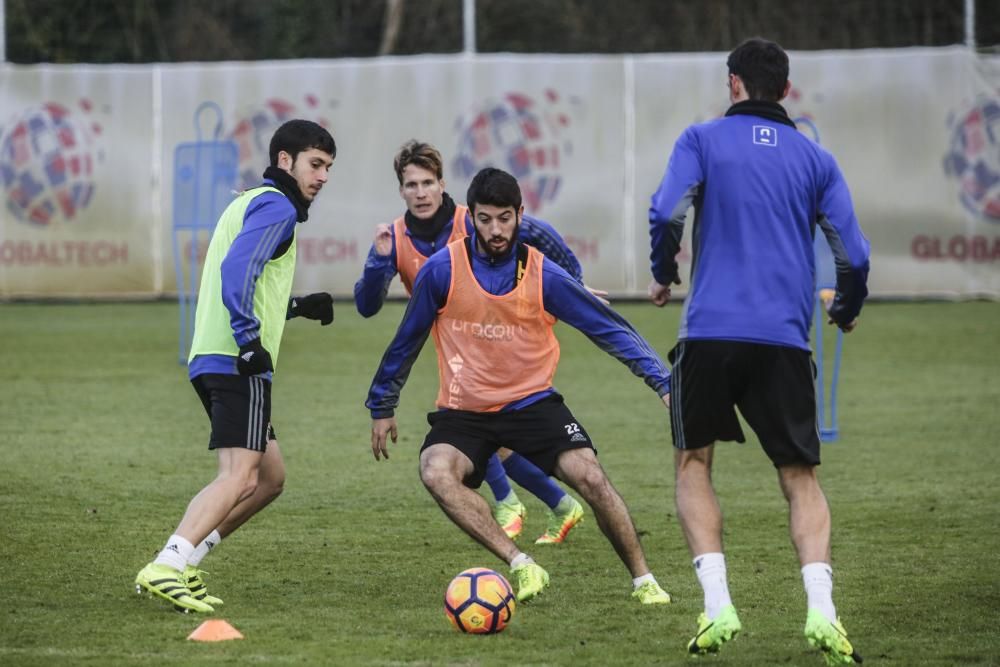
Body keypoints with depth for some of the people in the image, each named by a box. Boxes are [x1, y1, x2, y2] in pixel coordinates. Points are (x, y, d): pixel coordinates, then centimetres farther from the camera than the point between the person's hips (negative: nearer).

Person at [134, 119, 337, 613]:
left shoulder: (248, 203, 27)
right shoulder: (276, 206, -4)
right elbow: (237, 270, -20)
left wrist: (297, 308, 27)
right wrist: (251, 339, -25)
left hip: (211, 361, 10)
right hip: (238, 364, -10)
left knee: (270, 476, 16)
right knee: (240, 477, -18)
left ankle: (182, 564, 9)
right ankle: (165, 569, -31)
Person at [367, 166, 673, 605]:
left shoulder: (543, 276, -8)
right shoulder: (441, 271, -8)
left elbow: (611, 330, -2)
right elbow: (406, 342, 6)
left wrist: (664, 383, -9)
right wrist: (382, 407, 13)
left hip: (531, 402, 0)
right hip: (463, 410, 0)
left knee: (589, 476, -19)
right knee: (436, 473, -30)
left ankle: (643, 580, -1)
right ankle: (521, 566, -27)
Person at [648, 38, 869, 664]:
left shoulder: (704, 139, 5)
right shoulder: (815, 158, 12)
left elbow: (667, 213, -9)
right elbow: (854, 255, 7)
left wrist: (664, 276, 10)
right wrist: (848, 309, 27)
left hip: (710, 331, -1)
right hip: (785, 340, 2)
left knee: (693, 465, 13)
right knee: (801, 476, 9)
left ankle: (717, 605, -2)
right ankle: (821, 608, -11)